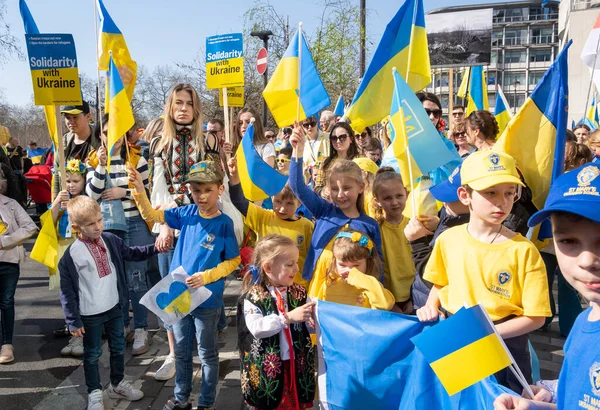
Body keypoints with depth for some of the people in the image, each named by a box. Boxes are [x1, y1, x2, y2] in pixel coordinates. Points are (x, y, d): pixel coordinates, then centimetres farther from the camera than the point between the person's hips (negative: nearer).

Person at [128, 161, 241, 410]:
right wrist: (139, 189, -17)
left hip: (207, 300, -4)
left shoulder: (224, 223, -14)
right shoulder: (187, 214, -3)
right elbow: (151, 216, 0)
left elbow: (233, 260, -9)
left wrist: (206, 276, -20)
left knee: (207, 353, 13)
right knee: (181, 351, 20)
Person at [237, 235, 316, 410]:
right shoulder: (252, 296, -10)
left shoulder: (299, 292, 3)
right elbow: (256, 328, -22)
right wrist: (288, 317, -28)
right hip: (267, 368, -3)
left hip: (297, 365, 4)